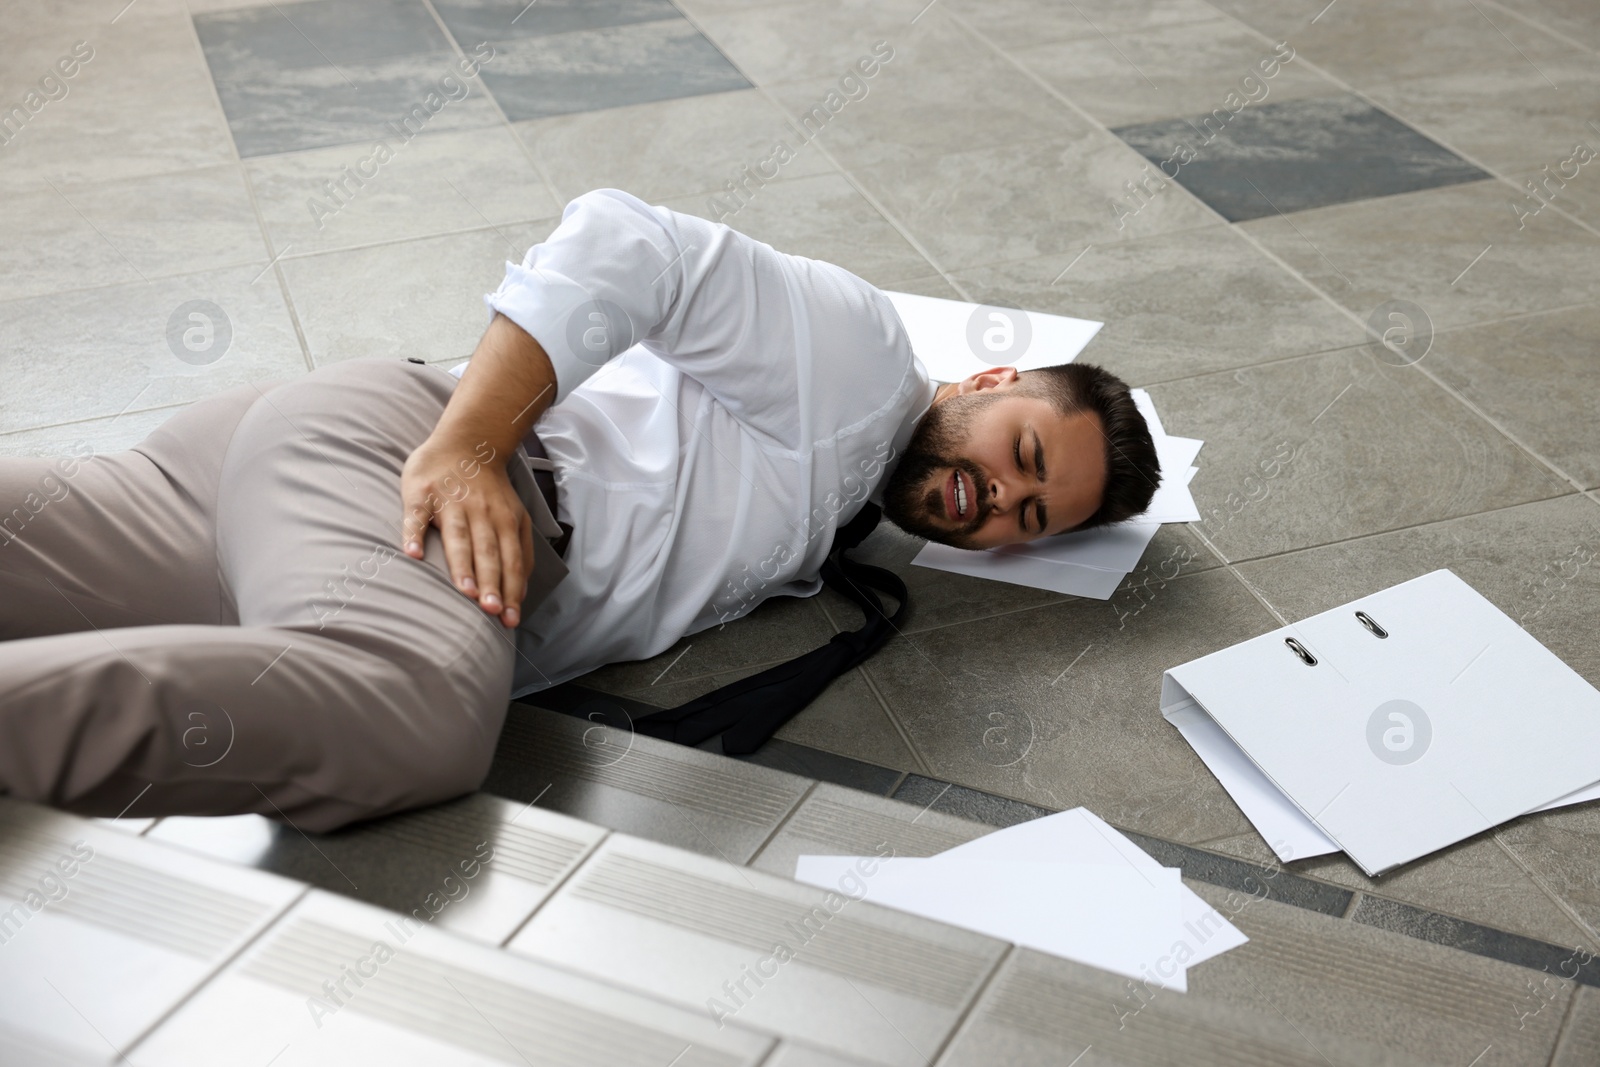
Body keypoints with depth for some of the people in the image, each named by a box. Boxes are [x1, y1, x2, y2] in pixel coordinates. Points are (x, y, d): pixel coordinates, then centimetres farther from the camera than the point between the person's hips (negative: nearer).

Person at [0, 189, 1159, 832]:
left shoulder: (840, 520, 26)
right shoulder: (858, 345, -1)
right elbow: (626, 244, -14)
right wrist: (464, 447, -23)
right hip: (391, 438, -9)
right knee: (417, 720, -38)